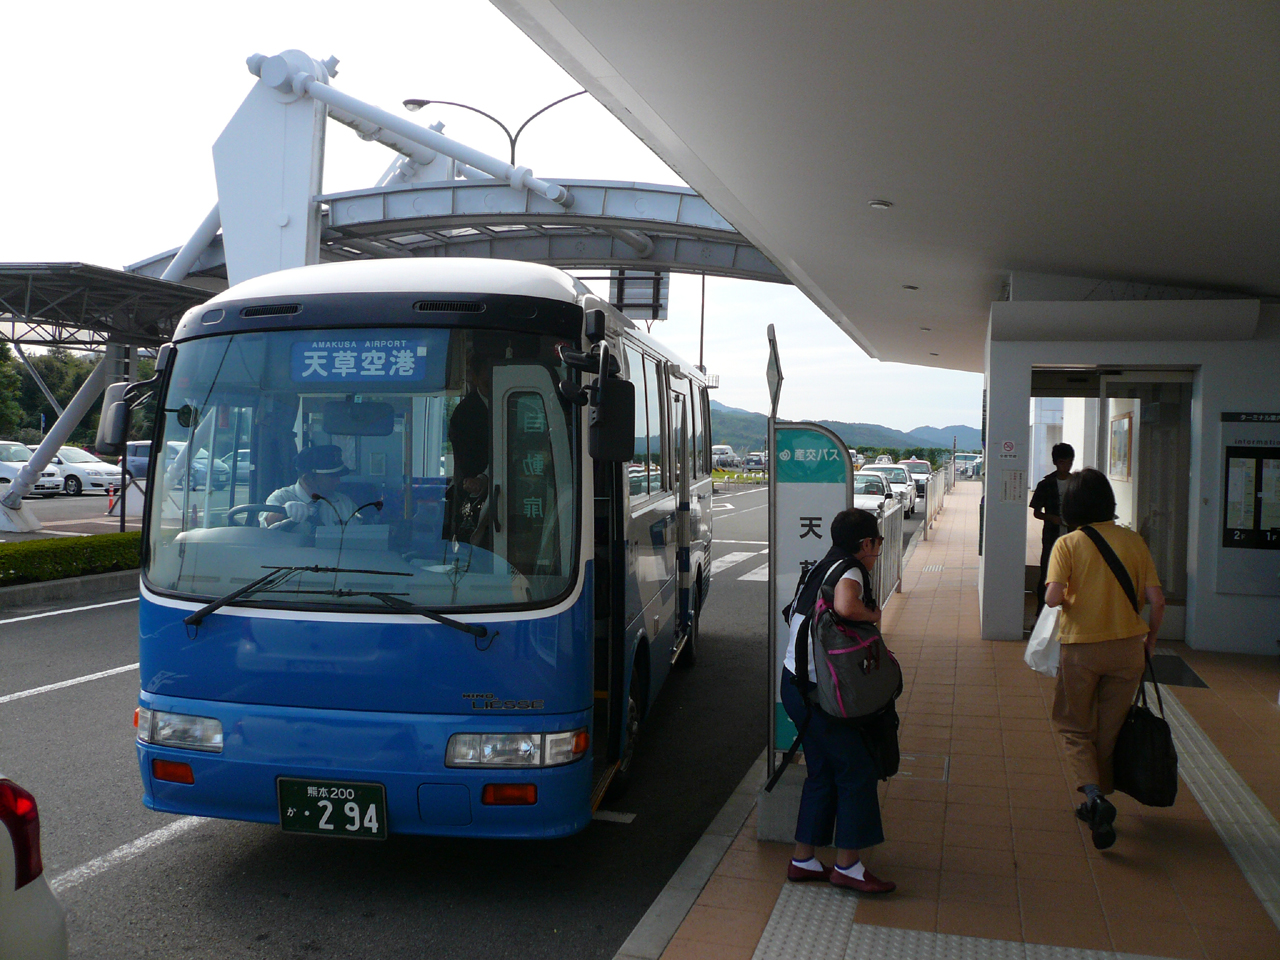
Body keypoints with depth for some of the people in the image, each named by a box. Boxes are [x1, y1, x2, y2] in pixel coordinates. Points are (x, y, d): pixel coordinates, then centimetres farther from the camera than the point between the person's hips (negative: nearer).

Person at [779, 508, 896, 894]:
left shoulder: (824, 567, 16)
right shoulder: (849, 570, -13)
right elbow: (845, 607, -35)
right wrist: (873, 614, -15)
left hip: (797, 684, 10)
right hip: (816, 689, -9)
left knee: (823, 772, 16)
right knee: (857, 768, 0)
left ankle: (803, 859, 23)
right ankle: (847, 865, 8)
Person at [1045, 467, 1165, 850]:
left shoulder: (1067, 544, -10)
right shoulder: (1133, 541, -1)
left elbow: (1053, 597, -21)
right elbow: (1156, 599, -2)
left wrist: (1061, 597, 2)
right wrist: (1150, 638, 13)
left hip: (1081, 647, -3)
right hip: (1127, 646, 3)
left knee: (1075, 728, 11)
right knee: (1110, 729, 16)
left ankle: (1093, 795, -11)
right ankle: (1098, 802, 26)